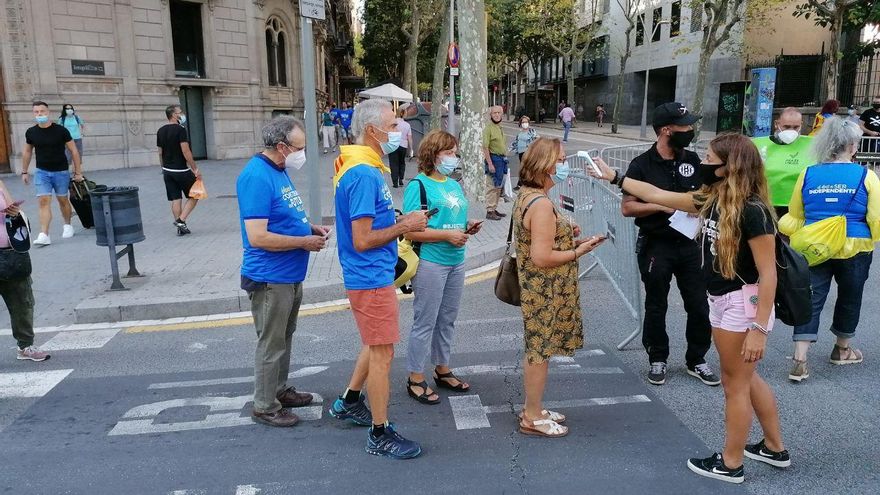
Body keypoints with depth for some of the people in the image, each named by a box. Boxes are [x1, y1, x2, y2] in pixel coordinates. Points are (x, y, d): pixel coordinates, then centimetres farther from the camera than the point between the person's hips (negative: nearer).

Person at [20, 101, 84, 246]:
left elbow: (73, 151, -4)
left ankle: (67, 225, 34)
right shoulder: (31, 132, 1)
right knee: (44, 201, -8)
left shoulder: (61, 131, -9)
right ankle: (44, 235, -12)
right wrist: (24, 172, 16)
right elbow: (27, 152, 15)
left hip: (61, 171, -2)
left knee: (62, 200, 10)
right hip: (41, 171, 2)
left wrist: (78, 172, -5)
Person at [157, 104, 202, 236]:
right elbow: (186, 152, -18)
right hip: (181, 170, -7)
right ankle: (181, 220, -4)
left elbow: (160, 153, 14)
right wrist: (195, 169, -14)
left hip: (167, 171, 7)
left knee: (175, 199, 9)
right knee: (194, 196, 7)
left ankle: (181, 228, 11)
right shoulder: (180, 129, -14)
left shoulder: (160, 131, 9)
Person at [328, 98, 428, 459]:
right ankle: (380, 435, 15)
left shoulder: (366, 169, 9)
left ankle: (349, 402, 40)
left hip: (374, 274, 10)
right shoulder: (364, 175, -22)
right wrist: (405, 227, -15)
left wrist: (402, 223, 6)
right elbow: (362, 240, -24)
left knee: (377, 345, 24)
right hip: (371, 278, -10)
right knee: (382, 354, 1)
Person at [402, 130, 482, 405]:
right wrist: (447, 235, -21)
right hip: (430, 262, -8)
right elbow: (410, 230, -18)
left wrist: (468, 227, 3)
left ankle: (442, 370, 32)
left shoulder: (455, 185, 14)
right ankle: (415, 379, 12)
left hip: (456, 262, 8)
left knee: (447, 320, 17)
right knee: (425, 322, 0)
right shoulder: (418, 185, -10)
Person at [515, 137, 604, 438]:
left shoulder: (525, 195, 8)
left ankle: (534, 408, 32)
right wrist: (579, 251, -15)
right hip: (545, 292, -10)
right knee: (540, 350, 2)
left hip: (536, 288, 10)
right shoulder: (541, 204, -24)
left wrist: (565, 236, 9)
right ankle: (533, 418, 17)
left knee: (537, 349, 19)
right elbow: (542, 257, -26)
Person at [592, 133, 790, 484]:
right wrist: (615, 178, 15)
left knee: (735, 384, 7)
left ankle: (731, 464, 24)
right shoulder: (712, 200, 2)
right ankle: (774, 448, 40)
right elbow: (659, 196, 12)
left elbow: (768, 274, -22)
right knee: (745, 378, 22)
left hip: (745, 304, -9)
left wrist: (759, 329, -24)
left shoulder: (752, 211, -23)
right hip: (722, 301, 9)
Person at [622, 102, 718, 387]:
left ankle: (696, 360, 25)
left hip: (689, 243, 4)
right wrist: (662, 206, -20)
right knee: (656, 306, 9)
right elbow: (627, 207, -10)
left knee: (699, 305, 7)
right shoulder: (642, 165, -8)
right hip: (656, 245, -4)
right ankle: (657, 360, 26)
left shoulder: (692, 160, 5)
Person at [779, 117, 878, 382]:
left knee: (811, 301, 3)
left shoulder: (808, 175, -1)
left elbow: (794, 216, 6)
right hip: (854, 250, -1)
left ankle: (799, 361, -6)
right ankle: (842, 350, 38)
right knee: (849, 299, 19)